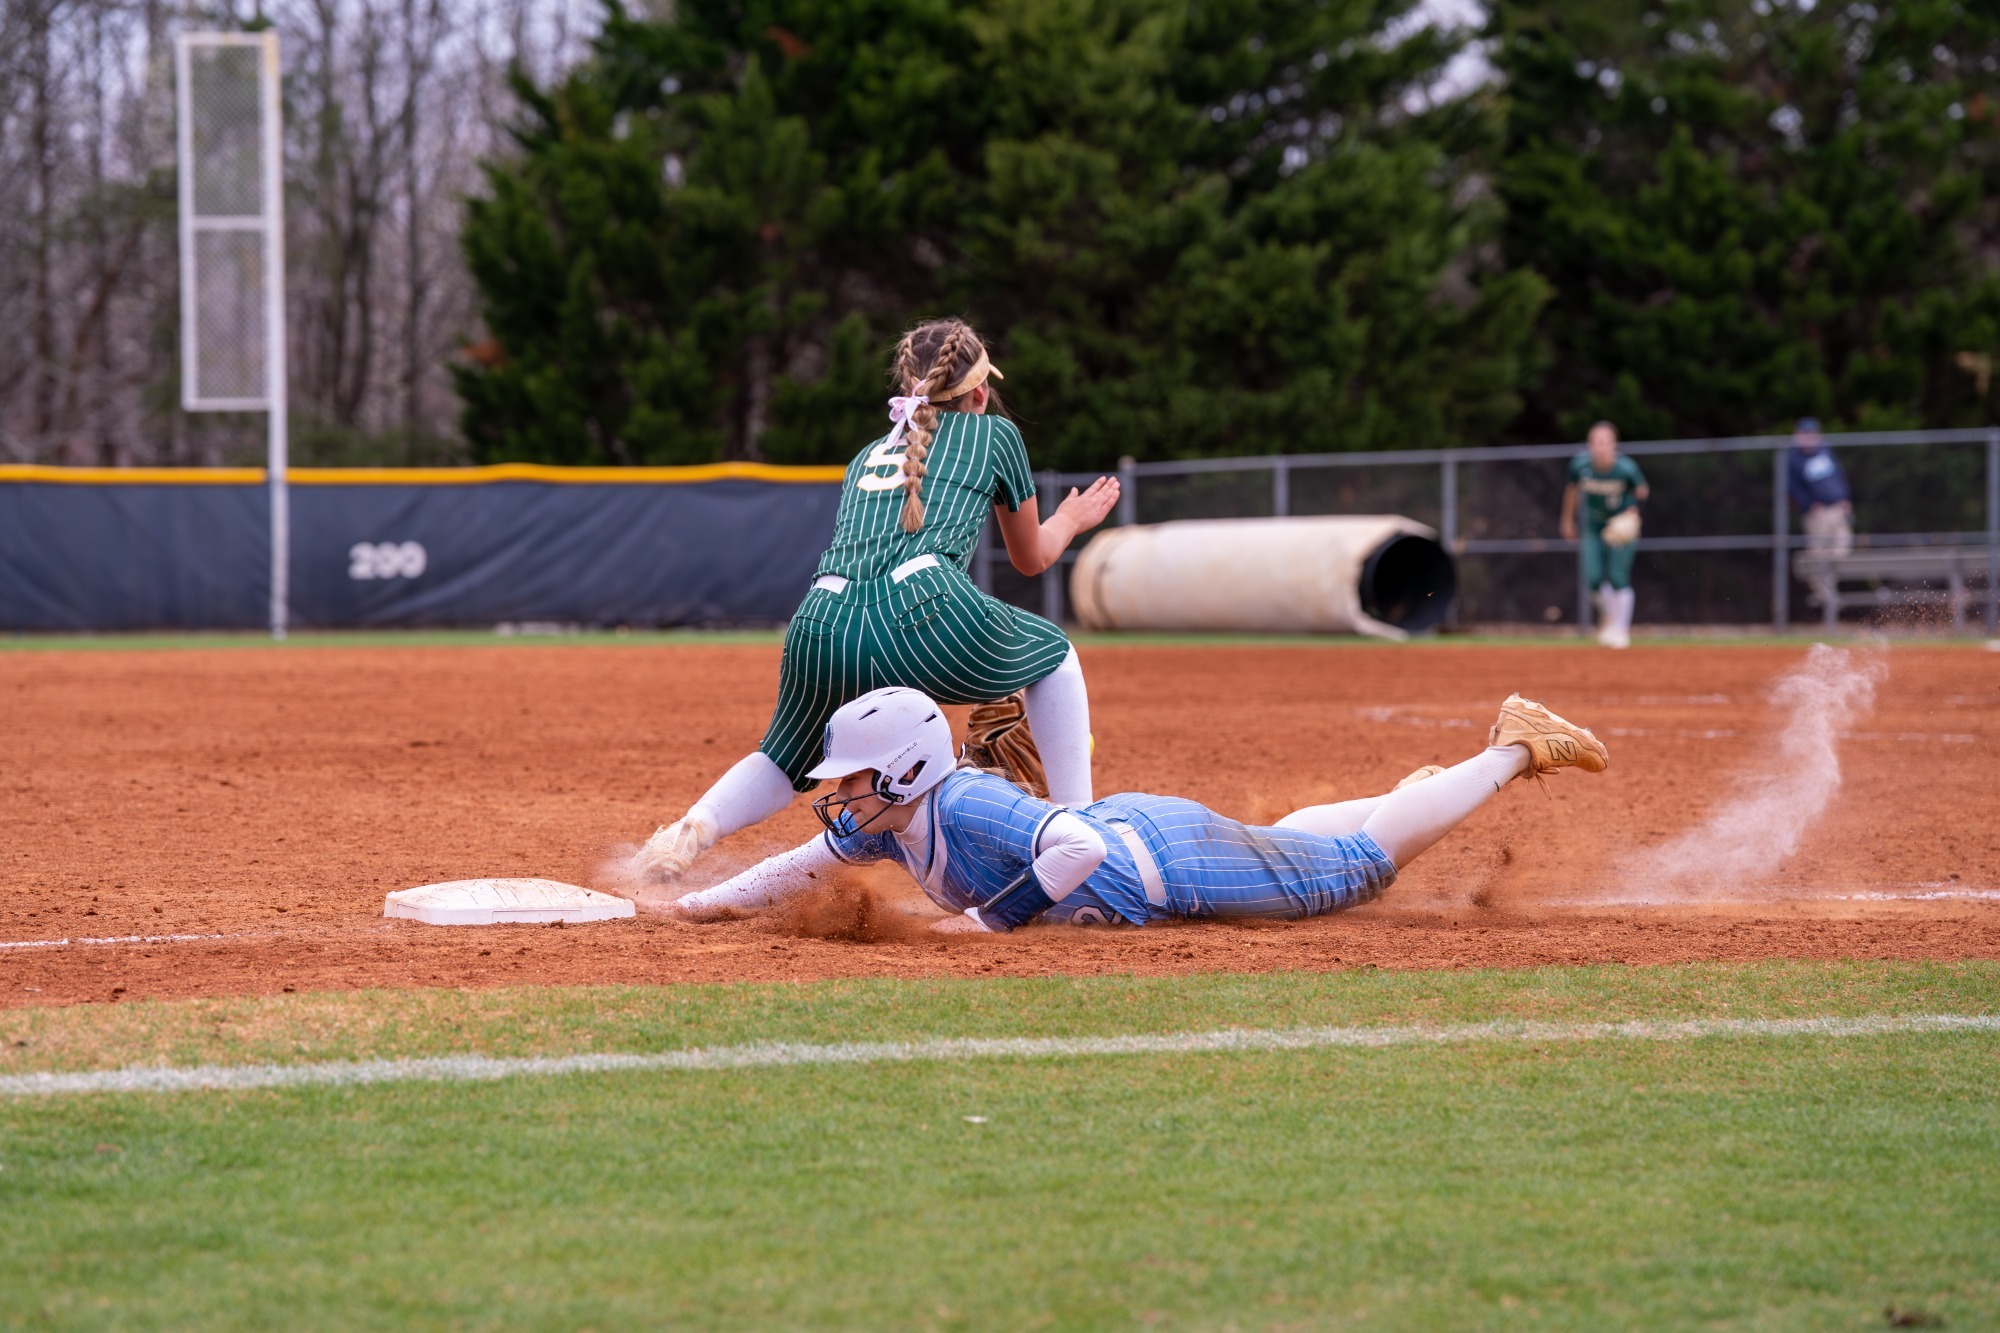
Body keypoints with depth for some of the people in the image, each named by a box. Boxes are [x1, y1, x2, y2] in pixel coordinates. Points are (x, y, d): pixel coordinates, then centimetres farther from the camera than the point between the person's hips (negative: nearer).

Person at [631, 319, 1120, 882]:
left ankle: (696, 828, -3)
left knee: (784, 762, 29)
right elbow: (1030, 559, 36)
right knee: (1055, 655, 27)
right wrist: (1070, 521, 58)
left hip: (822, 630, 4)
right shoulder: (994, 434, 24)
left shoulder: (867, 457, 35)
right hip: (926, 612, -4)